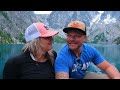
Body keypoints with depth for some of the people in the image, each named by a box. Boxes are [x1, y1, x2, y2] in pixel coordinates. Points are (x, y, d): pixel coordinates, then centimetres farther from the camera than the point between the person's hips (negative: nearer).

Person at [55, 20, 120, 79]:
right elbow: (62, 76, -43)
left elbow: (108, 67, -13)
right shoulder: (62, 57, -30)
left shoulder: (90, 50, -15)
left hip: (84, 75, 5)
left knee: (109, 77, -8)